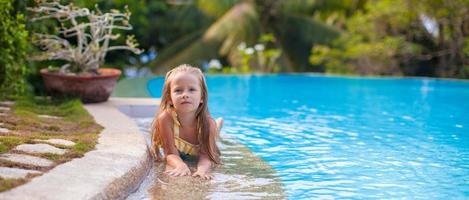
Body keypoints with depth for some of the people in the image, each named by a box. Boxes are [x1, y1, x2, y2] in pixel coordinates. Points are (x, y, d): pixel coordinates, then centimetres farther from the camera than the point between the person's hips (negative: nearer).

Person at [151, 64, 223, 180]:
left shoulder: (208, 123, -41)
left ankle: (218, 124, 59)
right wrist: (181, 165, -65)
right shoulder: (165, 118, -43)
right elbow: (171, 153, -40)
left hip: (197, 152, 1)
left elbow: (205, 155, -42)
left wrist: (202, 168, -67)